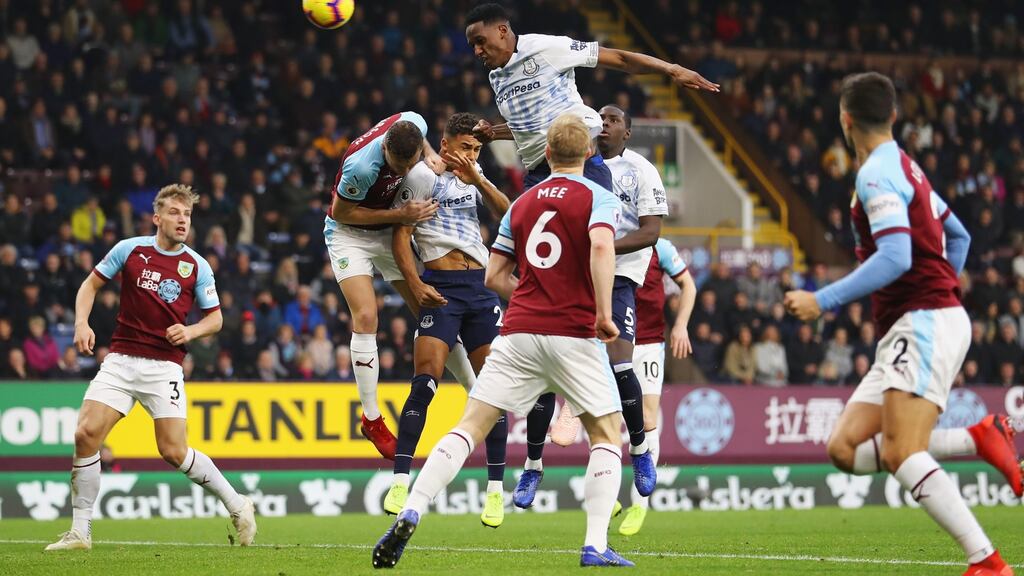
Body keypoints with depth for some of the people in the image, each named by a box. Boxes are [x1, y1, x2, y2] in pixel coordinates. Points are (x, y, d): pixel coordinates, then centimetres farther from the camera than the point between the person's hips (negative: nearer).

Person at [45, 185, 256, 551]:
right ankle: (80, 531, -2)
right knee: (86, 434, -12)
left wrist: (191, 331, -11)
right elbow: (91, 284, 11)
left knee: (174, 451, -10)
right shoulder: (129, 249, 2)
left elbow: (215, 317, 9)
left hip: (165, 365, -2)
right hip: (121, 359, 2)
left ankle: (236, 505, 12)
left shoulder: (197, 267, 1)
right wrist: (82, 323, -5)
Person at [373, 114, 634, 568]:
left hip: (518, 332, 3)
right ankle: (596, 546, -1)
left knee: (470, 426, 2)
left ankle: (409, 516, -14)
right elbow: (601, 246, -20)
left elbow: (494, 277, 17)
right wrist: (604, 313, -16)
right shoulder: (599, 198, 1)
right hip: (574, 335, -3)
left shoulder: (522, 204, 16)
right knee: (607, 434, 11)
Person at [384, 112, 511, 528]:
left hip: (481, 288, 5)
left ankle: (495, 489, 6)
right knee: (425, 382, -17)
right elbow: (401, 236, -1)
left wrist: (477, 179, -6)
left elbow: (507, 215, 7)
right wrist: (415, 285, -14)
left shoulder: (474, 179, 20)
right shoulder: (421, 176, 3)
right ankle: (400, 482, -16)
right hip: (441, 288, -5)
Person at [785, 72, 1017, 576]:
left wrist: (824, 300, -20)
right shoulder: (903, 167, 20)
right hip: (910, 331, 10)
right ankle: (979, 440, 1)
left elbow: (895, 257, -23)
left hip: (926, 323, -10)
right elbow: (957, 237, 27)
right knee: (845, 448, 1)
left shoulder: (877, 173, -11)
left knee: (900, 455, -20)